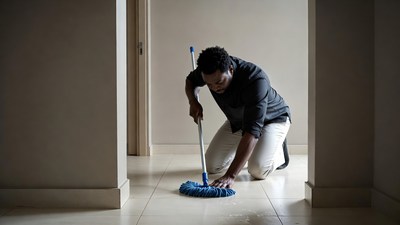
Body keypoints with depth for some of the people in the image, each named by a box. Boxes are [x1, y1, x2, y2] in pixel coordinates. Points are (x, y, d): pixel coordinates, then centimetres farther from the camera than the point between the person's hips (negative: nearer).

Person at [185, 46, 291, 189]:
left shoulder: (256, 80, -42)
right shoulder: (210, 69, -24)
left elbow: (252, 130, -48)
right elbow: (191, 80, 2)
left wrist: (230, 175, -54)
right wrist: (193, 101, -23)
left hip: (273, 118, -5)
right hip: (237, 121, 6)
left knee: (258, 170, -27)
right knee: (211, 166, -5)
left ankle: (277, 150, 6)